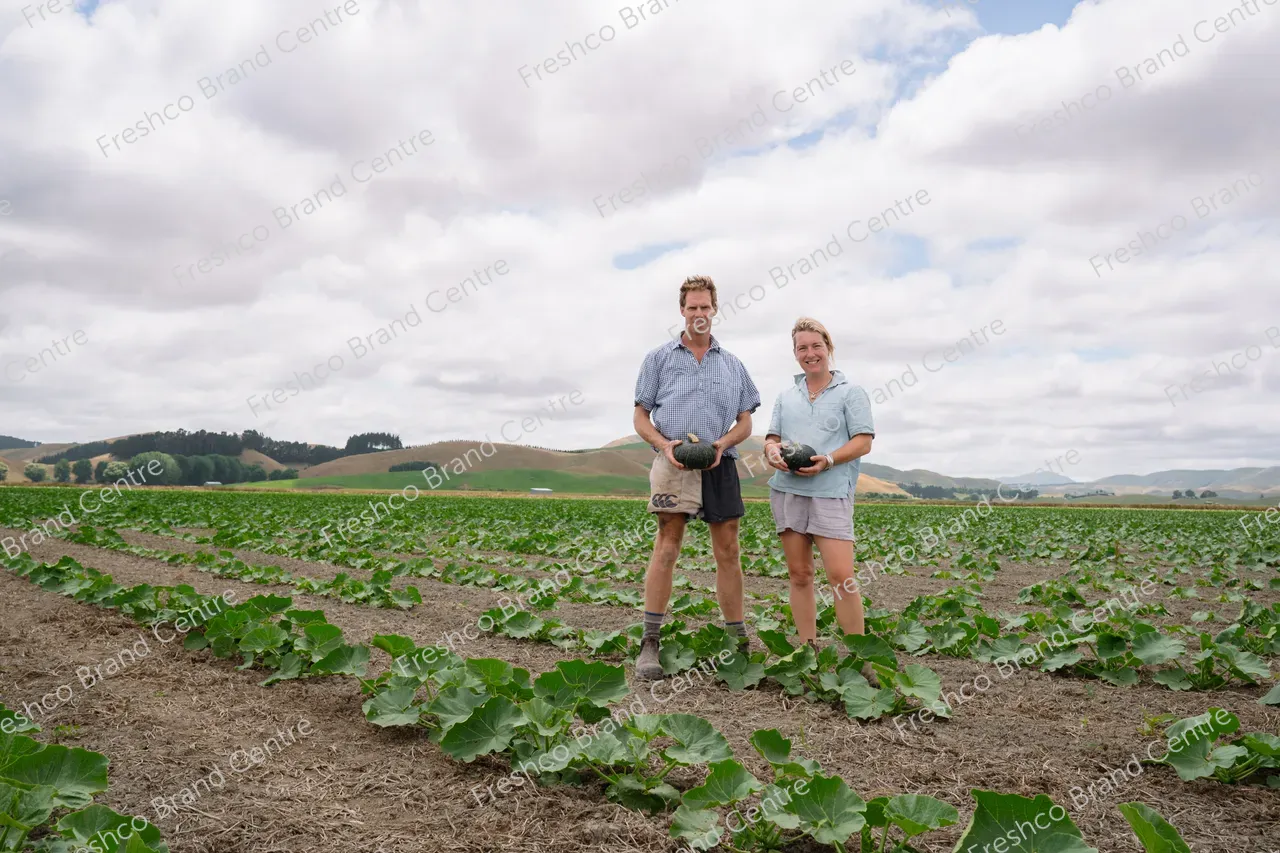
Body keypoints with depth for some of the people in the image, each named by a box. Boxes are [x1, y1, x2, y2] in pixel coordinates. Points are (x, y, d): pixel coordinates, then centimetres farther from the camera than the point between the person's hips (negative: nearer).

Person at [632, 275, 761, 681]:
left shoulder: (732, 365, 17)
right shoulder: (659, 358, 10)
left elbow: (745, 421, 15)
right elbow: (641, 417, 8)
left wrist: (724, 443, -7)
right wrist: (665, 444, -12)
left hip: (720, 464, 3)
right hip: (673, 464, -3)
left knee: (728, 552, 6)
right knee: (666, 547, -10)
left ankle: (739, 641, 15)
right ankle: (650, 643, -6)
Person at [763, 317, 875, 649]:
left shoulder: (850, 392, 5)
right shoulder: (786, 397, 19)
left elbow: (863, 442, -1)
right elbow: (772, 437, 18)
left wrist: (827, 460, -17)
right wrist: (771, 451, -7)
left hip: (831, 493, -4)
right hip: (787, 491, 5)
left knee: (841, 576, -11)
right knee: (799, 574, 7)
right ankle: (808, 648, 15)